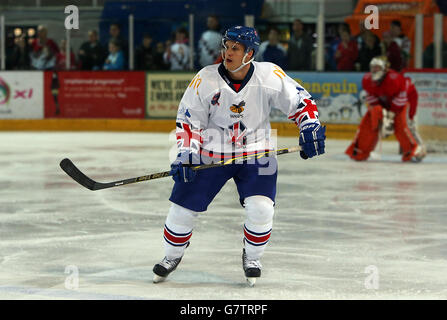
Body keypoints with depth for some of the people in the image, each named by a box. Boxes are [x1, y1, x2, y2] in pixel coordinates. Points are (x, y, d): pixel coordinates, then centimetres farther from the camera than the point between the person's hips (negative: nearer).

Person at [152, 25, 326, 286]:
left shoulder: (270, 75, -13)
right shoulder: (205, 79, -12)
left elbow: (300, 101, -2)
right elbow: (189, 121, -4)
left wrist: (310, 127, -16)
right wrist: (185, 154, -15)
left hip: (255, 154, 0)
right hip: (211, 154, 1)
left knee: (261, 208, -17)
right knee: (184, 207, -1)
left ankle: (252, 257, 12)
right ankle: (172, 257, 27)